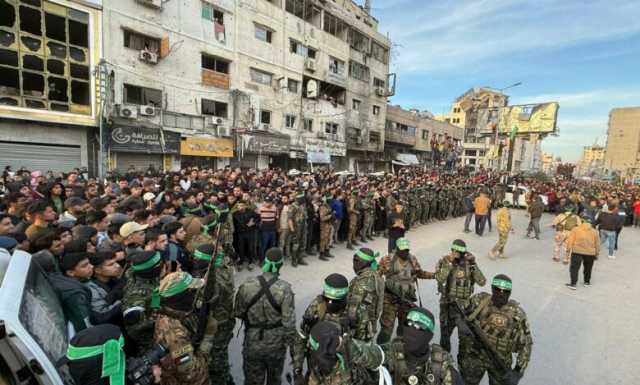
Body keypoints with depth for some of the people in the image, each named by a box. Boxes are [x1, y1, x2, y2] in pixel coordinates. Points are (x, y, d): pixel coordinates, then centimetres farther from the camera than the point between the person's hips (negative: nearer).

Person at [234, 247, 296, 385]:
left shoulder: (247, 285, -16)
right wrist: (293, 348, -4)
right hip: (276, 344, -1)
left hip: (252, 343, 1)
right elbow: (289, 323, -18)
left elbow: (238, 313, -3)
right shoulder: (284, 289, -22)